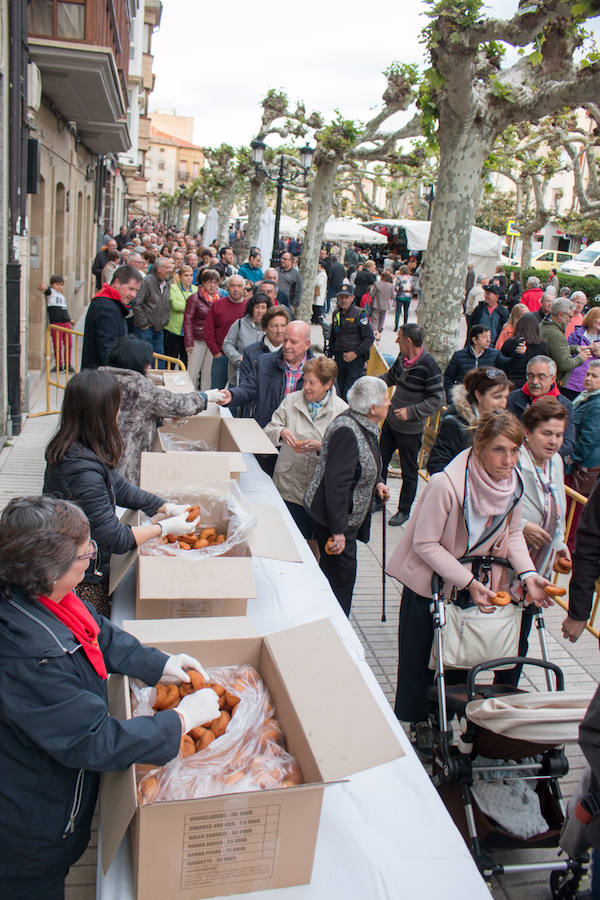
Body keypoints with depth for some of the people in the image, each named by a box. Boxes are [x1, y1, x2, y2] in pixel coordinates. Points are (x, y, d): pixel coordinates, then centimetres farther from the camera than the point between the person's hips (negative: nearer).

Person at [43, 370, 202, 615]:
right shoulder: (84, 471, -32)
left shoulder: (76, 450, -2)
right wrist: (166, 527, -14)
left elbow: (120, 488, 10)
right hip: (83, 581, -9)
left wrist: (168, 507, 3)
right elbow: (115, 538, -25)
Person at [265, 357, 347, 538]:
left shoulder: (342, 410, -2)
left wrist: (321, 447, -23)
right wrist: (281, 432, -18)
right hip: (288, 485, 1)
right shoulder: (291, 401, 4)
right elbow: (268, 431, 4)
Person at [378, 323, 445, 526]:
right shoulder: (402, 357, -2)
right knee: (381, 462, 19)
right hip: (391, 421, 7)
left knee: (409, 472, 9)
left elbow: (438, 399, -21)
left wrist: (411, 412, -26)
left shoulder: (428, 365, -23)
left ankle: (404, 510, 25)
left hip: (410, 429, -7)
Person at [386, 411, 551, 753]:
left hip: (478, 582, 5)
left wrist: (528, 574, -12)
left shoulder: (515, 483, -12)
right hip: (431, 580, -5)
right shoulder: (447, 484, -31)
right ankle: (419, 719, 34)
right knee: (421, 654, 10)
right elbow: (425, 544, -24)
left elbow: (512, 533, 4)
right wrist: (467, 582, -27)